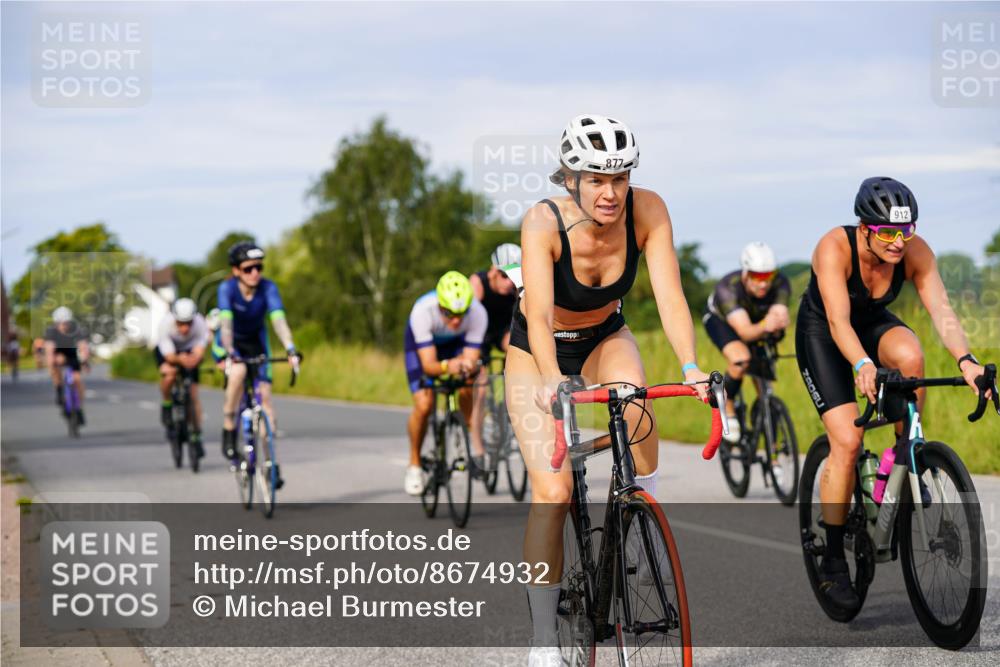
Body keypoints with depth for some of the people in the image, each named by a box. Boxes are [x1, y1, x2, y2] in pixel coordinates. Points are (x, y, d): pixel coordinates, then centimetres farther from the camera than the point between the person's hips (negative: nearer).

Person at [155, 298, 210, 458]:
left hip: (189, 350, 1)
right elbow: (169, 356, -36)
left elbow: (199, 353, -35)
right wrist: (179, 359, -59)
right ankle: (167, 405, -5)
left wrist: (194, 359, -58)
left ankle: (196, 436, 4)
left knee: (194, 394, -8)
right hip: (167, 350, -1)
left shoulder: (200, 323, -33)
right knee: (169, 373, -34)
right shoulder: (166, 324, -36)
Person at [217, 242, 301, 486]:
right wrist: (230, 353, -53)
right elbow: (226, 323, -38)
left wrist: (290, 349, -49)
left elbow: (278, 320, -34)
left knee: (265, 396, -8)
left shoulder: (268, 288, -24)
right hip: (231, 343, -2)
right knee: (238, 371, -35)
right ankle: (228, 429, -18)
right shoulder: (227, 288, -27)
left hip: (256, 342, 2)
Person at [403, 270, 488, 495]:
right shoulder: (422, 311, -41)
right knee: (424, 406, -18)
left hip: (456, 343, 2)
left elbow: (471, 359, -31)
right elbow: (428, 365, -40)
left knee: (468, 390, -25)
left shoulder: (478, 313, -36)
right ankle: (414, 465, 5)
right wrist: (446, 366, -62)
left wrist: (468, 365, -55)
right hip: (421, 343, -2)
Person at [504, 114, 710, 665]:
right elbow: (539, 315, -41)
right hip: (537, 351, -2)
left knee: (634, 402, -34)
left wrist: (690, 366, -47)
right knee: (552, 493, -15)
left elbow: (669, 294, -31)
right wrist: (550, 381, -59)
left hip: (605, 338, 2)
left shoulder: (647, 211, -24)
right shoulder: (544, 222, -31)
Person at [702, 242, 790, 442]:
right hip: (719, 319, -4)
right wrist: (764, 327, -71)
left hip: (758, 323, 4)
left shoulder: (780, 283, -32)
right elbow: (745, 332, -49)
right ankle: (727, 409, -9)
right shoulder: (727, 288, -41)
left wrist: (777, 324, -65)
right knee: (740, 358, -32)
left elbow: (781, 318, -42)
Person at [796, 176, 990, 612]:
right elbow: (838, 321, -41)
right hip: (821, 334, -3)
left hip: (874, 325, 3)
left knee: (910, 355, -34)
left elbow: (941, 312, -30)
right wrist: (861, 365, -59)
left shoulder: (916, 252, -22)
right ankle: (833, 563, -7)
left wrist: (966, 361, -47)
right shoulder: (834, 248, -32)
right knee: (847, 441, -19)